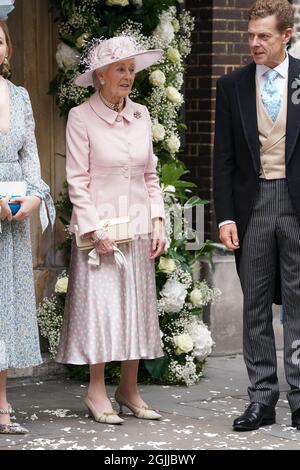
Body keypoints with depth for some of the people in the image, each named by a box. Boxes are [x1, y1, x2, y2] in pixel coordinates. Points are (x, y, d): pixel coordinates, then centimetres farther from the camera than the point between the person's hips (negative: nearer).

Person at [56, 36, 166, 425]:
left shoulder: (140, 115, 9)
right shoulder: (81, 117, -6)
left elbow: (150, 175, 13)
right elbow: (77, 180, -7)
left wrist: (157, 221, 4)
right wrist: (95, 230, -13)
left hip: (138, 228, 5)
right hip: (100, 226, -5)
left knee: (137, 306, 6)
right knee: (100, 304, -4)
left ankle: (129, 389, 14)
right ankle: (96, 392, 5)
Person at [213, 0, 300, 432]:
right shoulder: (232, 86, 6)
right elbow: (224, 159, 6)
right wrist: (226, 216, -1)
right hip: (252, 203, 2)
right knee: (256, 306, 7)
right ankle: (262, 399, 13)